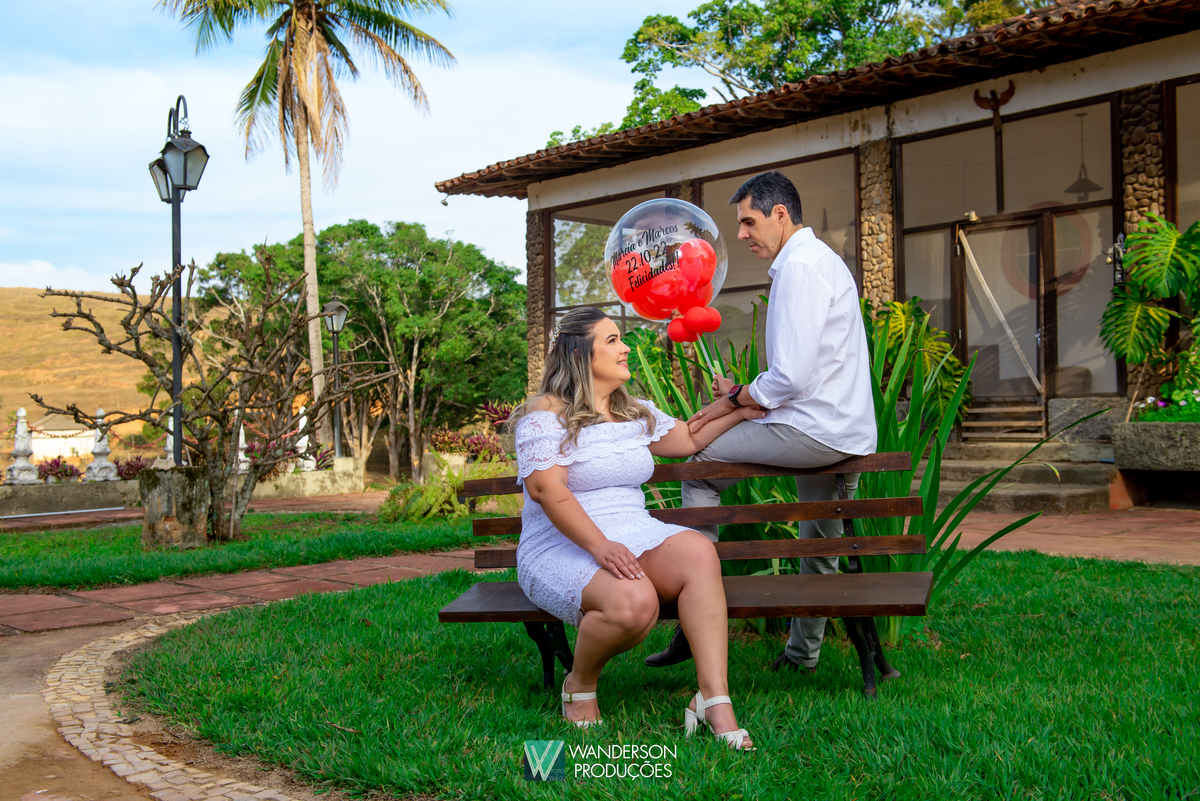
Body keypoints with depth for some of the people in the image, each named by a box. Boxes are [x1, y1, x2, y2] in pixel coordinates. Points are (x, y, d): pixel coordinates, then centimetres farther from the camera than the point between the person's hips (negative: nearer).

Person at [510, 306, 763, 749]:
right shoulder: (546, 414, -5)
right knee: (634, 601, -36)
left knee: (698, 551, -27)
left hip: (634, 537, 6)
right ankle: (580, 685, -4)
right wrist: (600, 546, -28)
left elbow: (689, 438, 32)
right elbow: (546, 489, -18)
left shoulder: (636, 413, 18)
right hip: (562, 548, -6)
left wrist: (737, 411, 24)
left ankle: (714, 699, -29)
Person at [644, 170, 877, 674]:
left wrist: (733, 402, -7)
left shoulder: (800, 266, -14)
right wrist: (744, 393, 11)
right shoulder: (821, 259, 20)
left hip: (815, 430, -10)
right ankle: (803, 651, 37)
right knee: (819, 543, 20)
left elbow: (791, 377, -22)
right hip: (846, 433, 10)